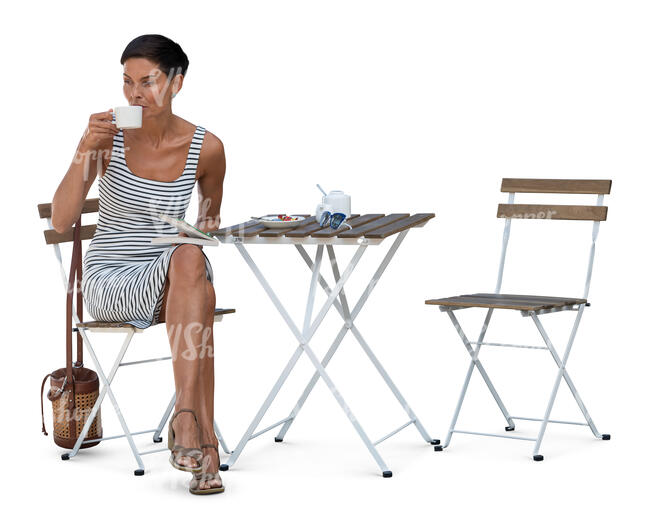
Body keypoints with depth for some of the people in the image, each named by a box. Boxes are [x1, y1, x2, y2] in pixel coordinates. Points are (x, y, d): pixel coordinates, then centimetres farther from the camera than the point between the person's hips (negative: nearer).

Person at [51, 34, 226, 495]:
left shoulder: (206, 148, -1)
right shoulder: (108, 135, -5)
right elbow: (61, 222, -11)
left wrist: (207, 230, 0)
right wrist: (86, 148, -19)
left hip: (176, 282, 2)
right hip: (109, 280, -2)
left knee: (192, 260, -36)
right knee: (188, 261, -34)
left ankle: (187, 421, -42)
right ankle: (204, 440, -38)